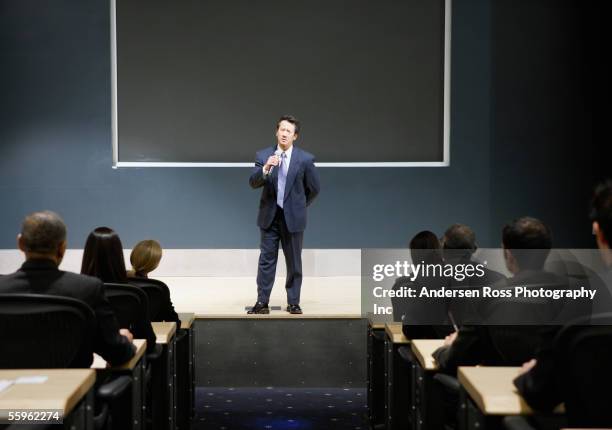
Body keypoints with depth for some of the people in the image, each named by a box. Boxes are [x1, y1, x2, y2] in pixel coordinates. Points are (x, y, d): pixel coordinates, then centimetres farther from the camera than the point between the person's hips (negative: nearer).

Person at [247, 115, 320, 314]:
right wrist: (265, 168, -29)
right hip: (269, 216, 1)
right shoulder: (263, 155, -1)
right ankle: (262, 303, 6)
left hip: (293, 218, -1)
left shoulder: (305, 159, -4)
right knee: (266, 260, 3)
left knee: (294, 262, 6)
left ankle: (293, 303, 14)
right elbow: (253, 182, -12)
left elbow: (314, 188, 6)